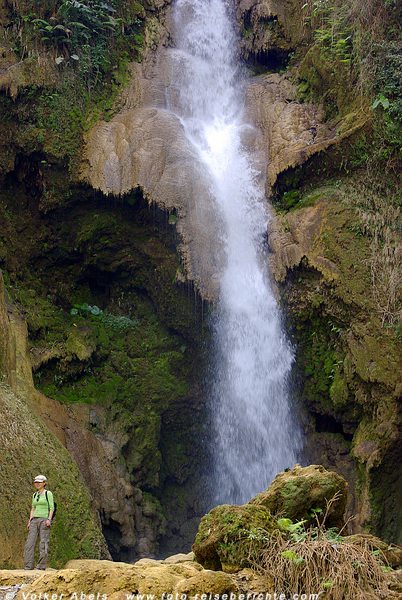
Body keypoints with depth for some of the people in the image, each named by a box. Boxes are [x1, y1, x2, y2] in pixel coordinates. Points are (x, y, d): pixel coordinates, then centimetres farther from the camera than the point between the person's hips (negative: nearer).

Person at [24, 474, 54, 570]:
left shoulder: (48, 493, -1)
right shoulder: (35, 495, 17)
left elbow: (52, 508, -6)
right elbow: (33, 509, 19)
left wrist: (49, 519, -18)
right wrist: (30, 521, 8)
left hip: (44, 520, -6)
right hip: (34, 520, 6)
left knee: (43, 543, -8)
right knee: (30, 542, -4)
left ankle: (41, 566, -6)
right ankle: (28, 566, -4)